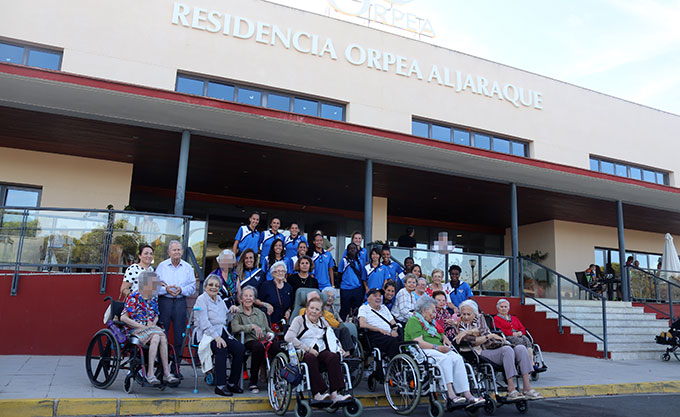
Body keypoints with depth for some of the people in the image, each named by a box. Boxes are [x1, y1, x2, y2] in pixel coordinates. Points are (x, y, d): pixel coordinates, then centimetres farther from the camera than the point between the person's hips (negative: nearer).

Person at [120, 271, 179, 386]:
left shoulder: (154, 297, 11)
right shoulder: (134, 297, -8)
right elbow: (123, 318, -14)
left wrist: (153, 322, -3)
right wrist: (142, 326, -18)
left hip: (150, 328, 5)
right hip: (135, 329, -5)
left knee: (163, 337, -27)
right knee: (156, 337, -32)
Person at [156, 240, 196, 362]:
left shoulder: (188, 267, 8)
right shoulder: (162, 266, 5)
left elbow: (192, 287, 5)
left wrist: (181, 290, -12)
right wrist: (166, 289, -15)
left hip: (180, 302, 1)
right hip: (164, 301, -1)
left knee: (179, 334, 3)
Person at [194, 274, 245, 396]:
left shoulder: (219, 300, 21)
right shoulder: (201, 299, -1)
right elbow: (204, 323, -13)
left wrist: (231, 310, 9)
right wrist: (216, 337, -24)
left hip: (222, 333, 7)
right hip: (207, 335, -6)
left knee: (240, 348, -19)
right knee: (222, 349, -35)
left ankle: (232, 383, -9)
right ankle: (220, 386, -28)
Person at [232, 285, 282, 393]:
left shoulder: (260, 313, 27)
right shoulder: (237, 312, 11)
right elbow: (234, 328, -8)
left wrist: (270, 334, 0)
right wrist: (252, 326, -12)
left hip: (264, 340, 4)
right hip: (248, 340, -4)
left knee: (277, 346, -30)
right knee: (259, 346, -39)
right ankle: (253, 382, -25)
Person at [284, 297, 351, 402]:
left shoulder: (323, 321, 24)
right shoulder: (299, 320, 8)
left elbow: (332, 337, 20)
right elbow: (288, 337, -7)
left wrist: (338, 348, -3)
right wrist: (307, 348, -13)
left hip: (321, 351, 4)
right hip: (304, 352, -4)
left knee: (334, 356, -28)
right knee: (311, 358, -38)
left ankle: (335, 394, -34)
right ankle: (317, 394, -39)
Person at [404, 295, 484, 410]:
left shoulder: (431, 322, 29)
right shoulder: (413, 321, 0)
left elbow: (441, 335, 33)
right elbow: (419, 342, -13)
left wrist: (445, 339, 9)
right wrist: (437, 347, -18)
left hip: (439, 351, 8)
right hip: (422, 352, -8)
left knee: (457, 358, -21)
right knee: (445, 358, -35)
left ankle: (467, 395, -30)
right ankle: (450, 396, -41)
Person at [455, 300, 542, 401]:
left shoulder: (480, 319, 19)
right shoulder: (461, 326, 6)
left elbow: (483, 331, -3)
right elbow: (473, 341, -10)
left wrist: (469, 331, -15)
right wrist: (491, 336, -6)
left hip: (497, 349, 6)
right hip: (482, 353, -6)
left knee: (520, 348, -20)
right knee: (507, 349, -32)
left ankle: (527, 389, -24)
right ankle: (511, 391, -35)